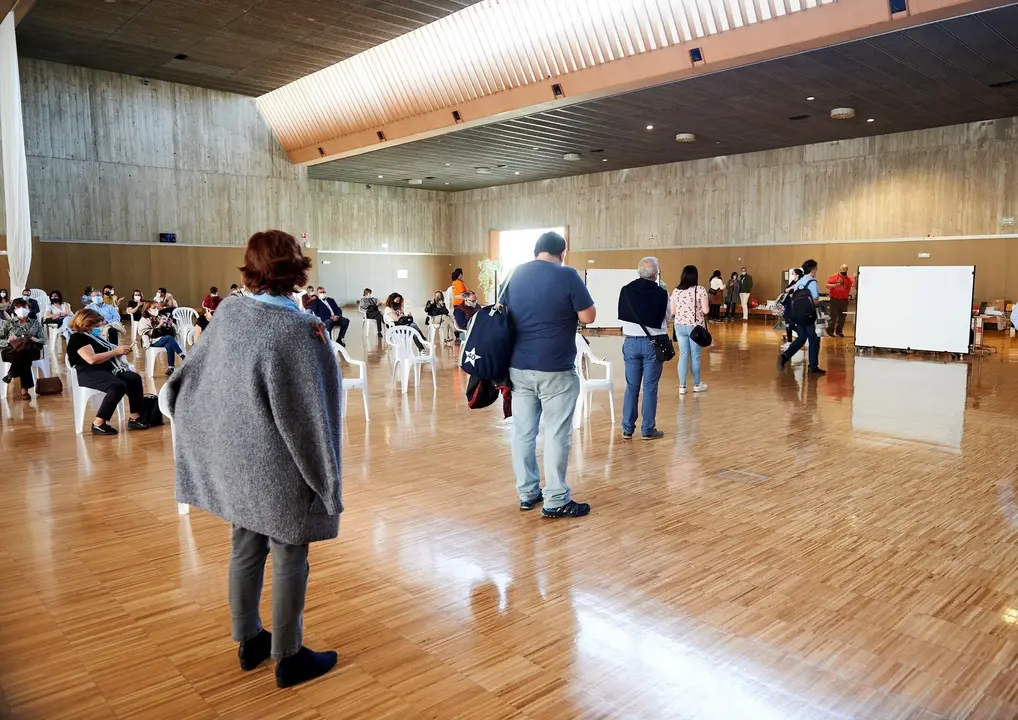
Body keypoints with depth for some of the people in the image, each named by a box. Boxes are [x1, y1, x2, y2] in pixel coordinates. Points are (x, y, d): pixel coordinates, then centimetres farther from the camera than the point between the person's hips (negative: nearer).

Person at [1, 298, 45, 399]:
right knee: (24, 356, -41)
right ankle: (24, 388, -38)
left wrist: (36, 340, -12)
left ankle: (11, 373, -25)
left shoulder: (35, 322, 16)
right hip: (11, 351, -1)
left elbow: (43, 340, 12)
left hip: (32, 351, 1)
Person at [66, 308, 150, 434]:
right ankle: (98, 424, -27)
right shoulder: (78, 338, -7)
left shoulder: (92, 335, 23)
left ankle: (135, 418, -17)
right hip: (89, 373, -9)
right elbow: (92, 359, -20)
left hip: (106, 369, 9)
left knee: (135, 378, -15)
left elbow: (104, 353, 27)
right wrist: (116, 351, -14)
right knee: (118, 386, -34)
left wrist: (119, 351, 7)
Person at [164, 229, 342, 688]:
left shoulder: (229, 311, -4)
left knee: (246, 550, 18)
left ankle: (249, 642, 35)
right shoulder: (298, 330, -23)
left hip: (235, 456, 7)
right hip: (280, 464, -7)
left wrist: (178, 402, 29)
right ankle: (288, 658, 20)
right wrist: (325, 476, -12)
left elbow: (196, 372, 10)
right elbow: (306, 412, -21)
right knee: (288, 560, 7)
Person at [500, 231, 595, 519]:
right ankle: (556, 501, 6)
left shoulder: (516, 274, 8)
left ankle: (527, 493, 20)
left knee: (523, 431, 11)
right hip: (555, 369, -5)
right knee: (557, 433, 1)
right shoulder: (566, 275, -9)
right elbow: (588, 317, -7)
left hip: (518, 367, 6)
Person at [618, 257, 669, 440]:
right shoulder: (661, 293, -10)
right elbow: (666, 318, 1)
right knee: (650, 388, 5)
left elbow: (622, 315, 5)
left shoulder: (626, 290, -5)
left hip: (631, 342, 2)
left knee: (631, 387, 10)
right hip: (653, 343, -2)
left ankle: (627, 429, 14)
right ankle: (648, 430, 9)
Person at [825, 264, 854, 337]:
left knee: (842, 317, 8)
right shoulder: (834, 277, -1)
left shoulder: (849, 278, 6)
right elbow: (827, 285, -4)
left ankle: (839, 331, 19)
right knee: (833, 316, -2)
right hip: (834, 300, -3)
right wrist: (836, 285, -17)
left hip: (844, 300, 3)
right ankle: (830, 331, 7)